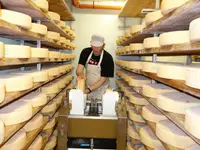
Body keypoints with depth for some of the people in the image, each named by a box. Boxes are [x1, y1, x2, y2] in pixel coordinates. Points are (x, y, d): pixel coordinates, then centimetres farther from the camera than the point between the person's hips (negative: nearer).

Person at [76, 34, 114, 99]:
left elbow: (103, 79, -20)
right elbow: (80, 67, -14)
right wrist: (80, 74, -37)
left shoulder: (108, 58, -20)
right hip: (87, 87, 3)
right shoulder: (86, 52, -8)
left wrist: (89, 89, -30)